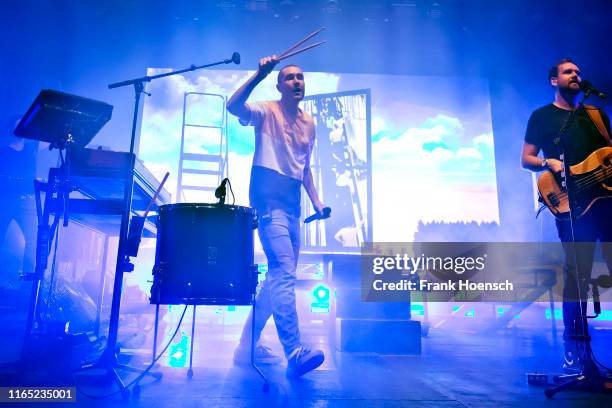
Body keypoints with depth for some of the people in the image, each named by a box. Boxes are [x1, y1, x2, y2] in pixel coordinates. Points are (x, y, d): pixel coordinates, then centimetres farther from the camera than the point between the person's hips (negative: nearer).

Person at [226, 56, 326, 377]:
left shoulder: (308, 123, 19)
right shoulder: (267, 112, 0)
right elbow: (233, 106, -21)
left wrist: (316, 200, 16)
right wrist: (260, 74, -25)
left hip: (292, 204, 8)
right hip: (269, 200, -8)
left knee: (280, 276, 9)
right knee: (284, 272, -20)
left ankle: (248, 345, 21)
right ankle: (294, 353, -20)